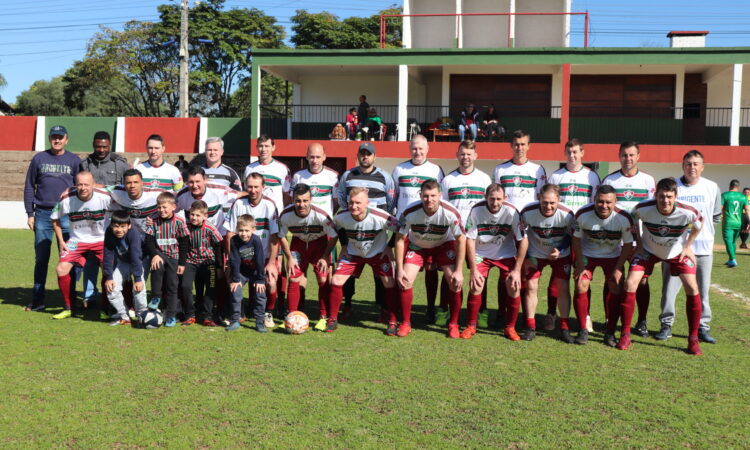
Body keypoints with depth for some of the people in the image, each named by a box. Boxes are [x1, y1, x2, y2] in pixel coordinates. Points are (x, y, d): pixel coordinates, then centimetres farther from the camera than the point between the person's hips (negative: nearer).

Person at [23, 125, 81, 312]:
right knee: (41, 259, 5)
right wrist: (30, 214, 4)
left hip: (67, 215, -1)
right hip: (42, 214, 1)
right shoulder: (39, 159, 8)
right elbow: (29, 187, 10)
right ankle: (37, 300, 11)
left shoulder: (74, 160, 6)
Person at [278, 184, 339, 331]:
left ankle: (324, 317, 2)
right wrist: (289, 258, -6)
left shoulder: (321, 215, -33)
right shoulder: (286, 215, -26)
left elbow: (334, 236, -17)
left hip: (320, 243, -2)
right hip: (298, 243, 2)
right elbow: (282, 236, -6)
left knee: (323, 280, -11)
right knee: (294, 279, -3)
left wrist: (325, 257, -16)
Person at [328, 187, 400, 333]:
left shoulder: (380, 217, -32)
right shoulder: (341, 216, -22)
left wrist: (389, 247, -14)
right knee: (336, 281, -11)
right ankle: (332, 320, 7)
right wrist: (345, 245, -1)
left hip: (378, 253, -2)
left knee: (390, 284, -15)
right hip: (353, 253, 2)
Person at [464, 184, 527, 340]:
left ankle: (510, 328, 8)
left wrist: (517, 270, -15)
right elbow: (470, 240, -13)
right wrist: (473, 270, -16)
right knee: (475, 287, -15)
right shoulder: (476, 210, -21)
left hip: (506, 255, 0)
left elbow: (523, 240, -15)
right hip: (481, 253, 0)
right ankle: (471, 326, 5)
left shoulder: (511, 211, -21)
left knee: (514, 288, -12)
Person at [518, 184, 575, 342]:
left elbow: (571, 236, -6)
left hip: (560, 254, 0)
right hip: (535, 254, 0)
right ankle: (530, 327, 5)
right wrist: (526, 257, -9)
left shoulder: (567, 214, -25)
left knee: (563, 287, -6)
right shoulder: (527, 212, -26)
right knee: (531, 286, -7)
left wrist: (560, 250, -21)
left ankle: (564, 328, 6)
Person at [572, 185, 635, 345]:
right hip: (587, 254, 0)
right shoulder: (583, 215, -25)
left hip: (613, 256, 1)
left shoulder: (624, 218, -24)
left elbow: (628, 245, -10)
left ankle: (610, 332, 6)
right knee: (581, 287, -12)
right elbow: (576, 239, -10)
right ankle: (583, 330, 1)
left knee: (615, 290, -8)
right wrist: (580, 265, -12)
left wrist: (618, 269, -13)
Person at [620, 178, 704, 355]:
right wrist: (639, 245, -4)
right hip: (648, 250, 0)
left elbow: (700, 222, -5)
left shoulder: (688, 212, -30)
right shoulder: (643, 208, -29)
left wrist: (688, 246, -3)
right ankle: (625, 335, -3)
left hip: (677, 252, 0)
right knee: (630, 284, -15)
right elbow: (633, 220, -4)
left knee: (692, 289, -12)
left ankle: (693, 339, 4)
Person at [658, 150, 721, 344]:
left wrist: (702, 225, 6)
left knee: (702, 289, 6)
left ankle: (703, 326, 16)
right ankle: (666, 325, 11)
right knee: (670, 287, 0)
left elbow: (716, 216, 16)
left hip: (703, 247, 2)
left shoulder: (712, 188, 5)